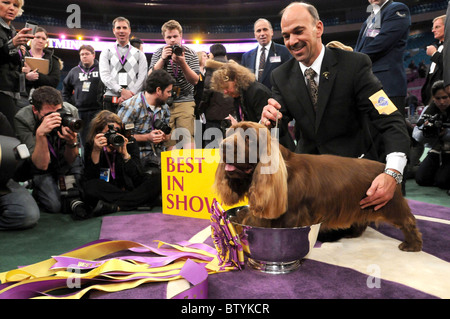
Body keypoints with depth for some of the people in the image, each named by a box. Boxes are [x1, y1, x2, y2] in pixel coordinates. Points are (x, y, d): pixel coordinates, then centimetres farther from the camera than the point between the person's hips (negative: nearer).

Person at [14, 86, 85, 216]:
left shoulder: (71, 111, -23)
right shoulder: (22, 119, -27)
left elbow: (70, 160, -16)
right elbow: (42, 165, -32)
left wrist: (72, 142, -37)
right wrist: (40, 134, -45)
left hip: (65, 161, 2)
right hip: (38, 166, -2)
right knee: (54, 205, -20)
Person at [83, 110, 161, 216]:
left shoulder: (129, 143, -1)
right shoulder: (90, 147, -1)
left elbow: (139, 179, -9)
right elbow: (89, 180, -12)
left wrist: (125, 154, -21)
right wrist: (96, 151, -21)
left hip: (130, 189, 1)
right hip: (106, 194, 0)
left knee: (156, 181, -23)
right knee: (90, 187, -32)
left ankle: (113, 207, -28)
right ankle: (133, 202, -20)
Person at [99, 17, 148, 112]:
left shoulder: (139, 54, 14)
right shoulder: (106, 52, 14)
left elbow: (142, 77, 3)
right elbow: (104, 75, 1)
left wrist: (131, 94, -12)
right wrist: (121, 91, -14)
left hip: (133, 100, 0)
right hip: (111, 100, 0)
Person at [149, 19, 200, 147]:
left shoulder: (190, 53, 5)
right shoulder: (159, 53, 8)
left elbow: (195, 81, -2)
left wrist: (182, 63, -17)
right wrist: (162, 59, -14)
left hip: (185, 101, -1)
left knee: (187, 139, -11)